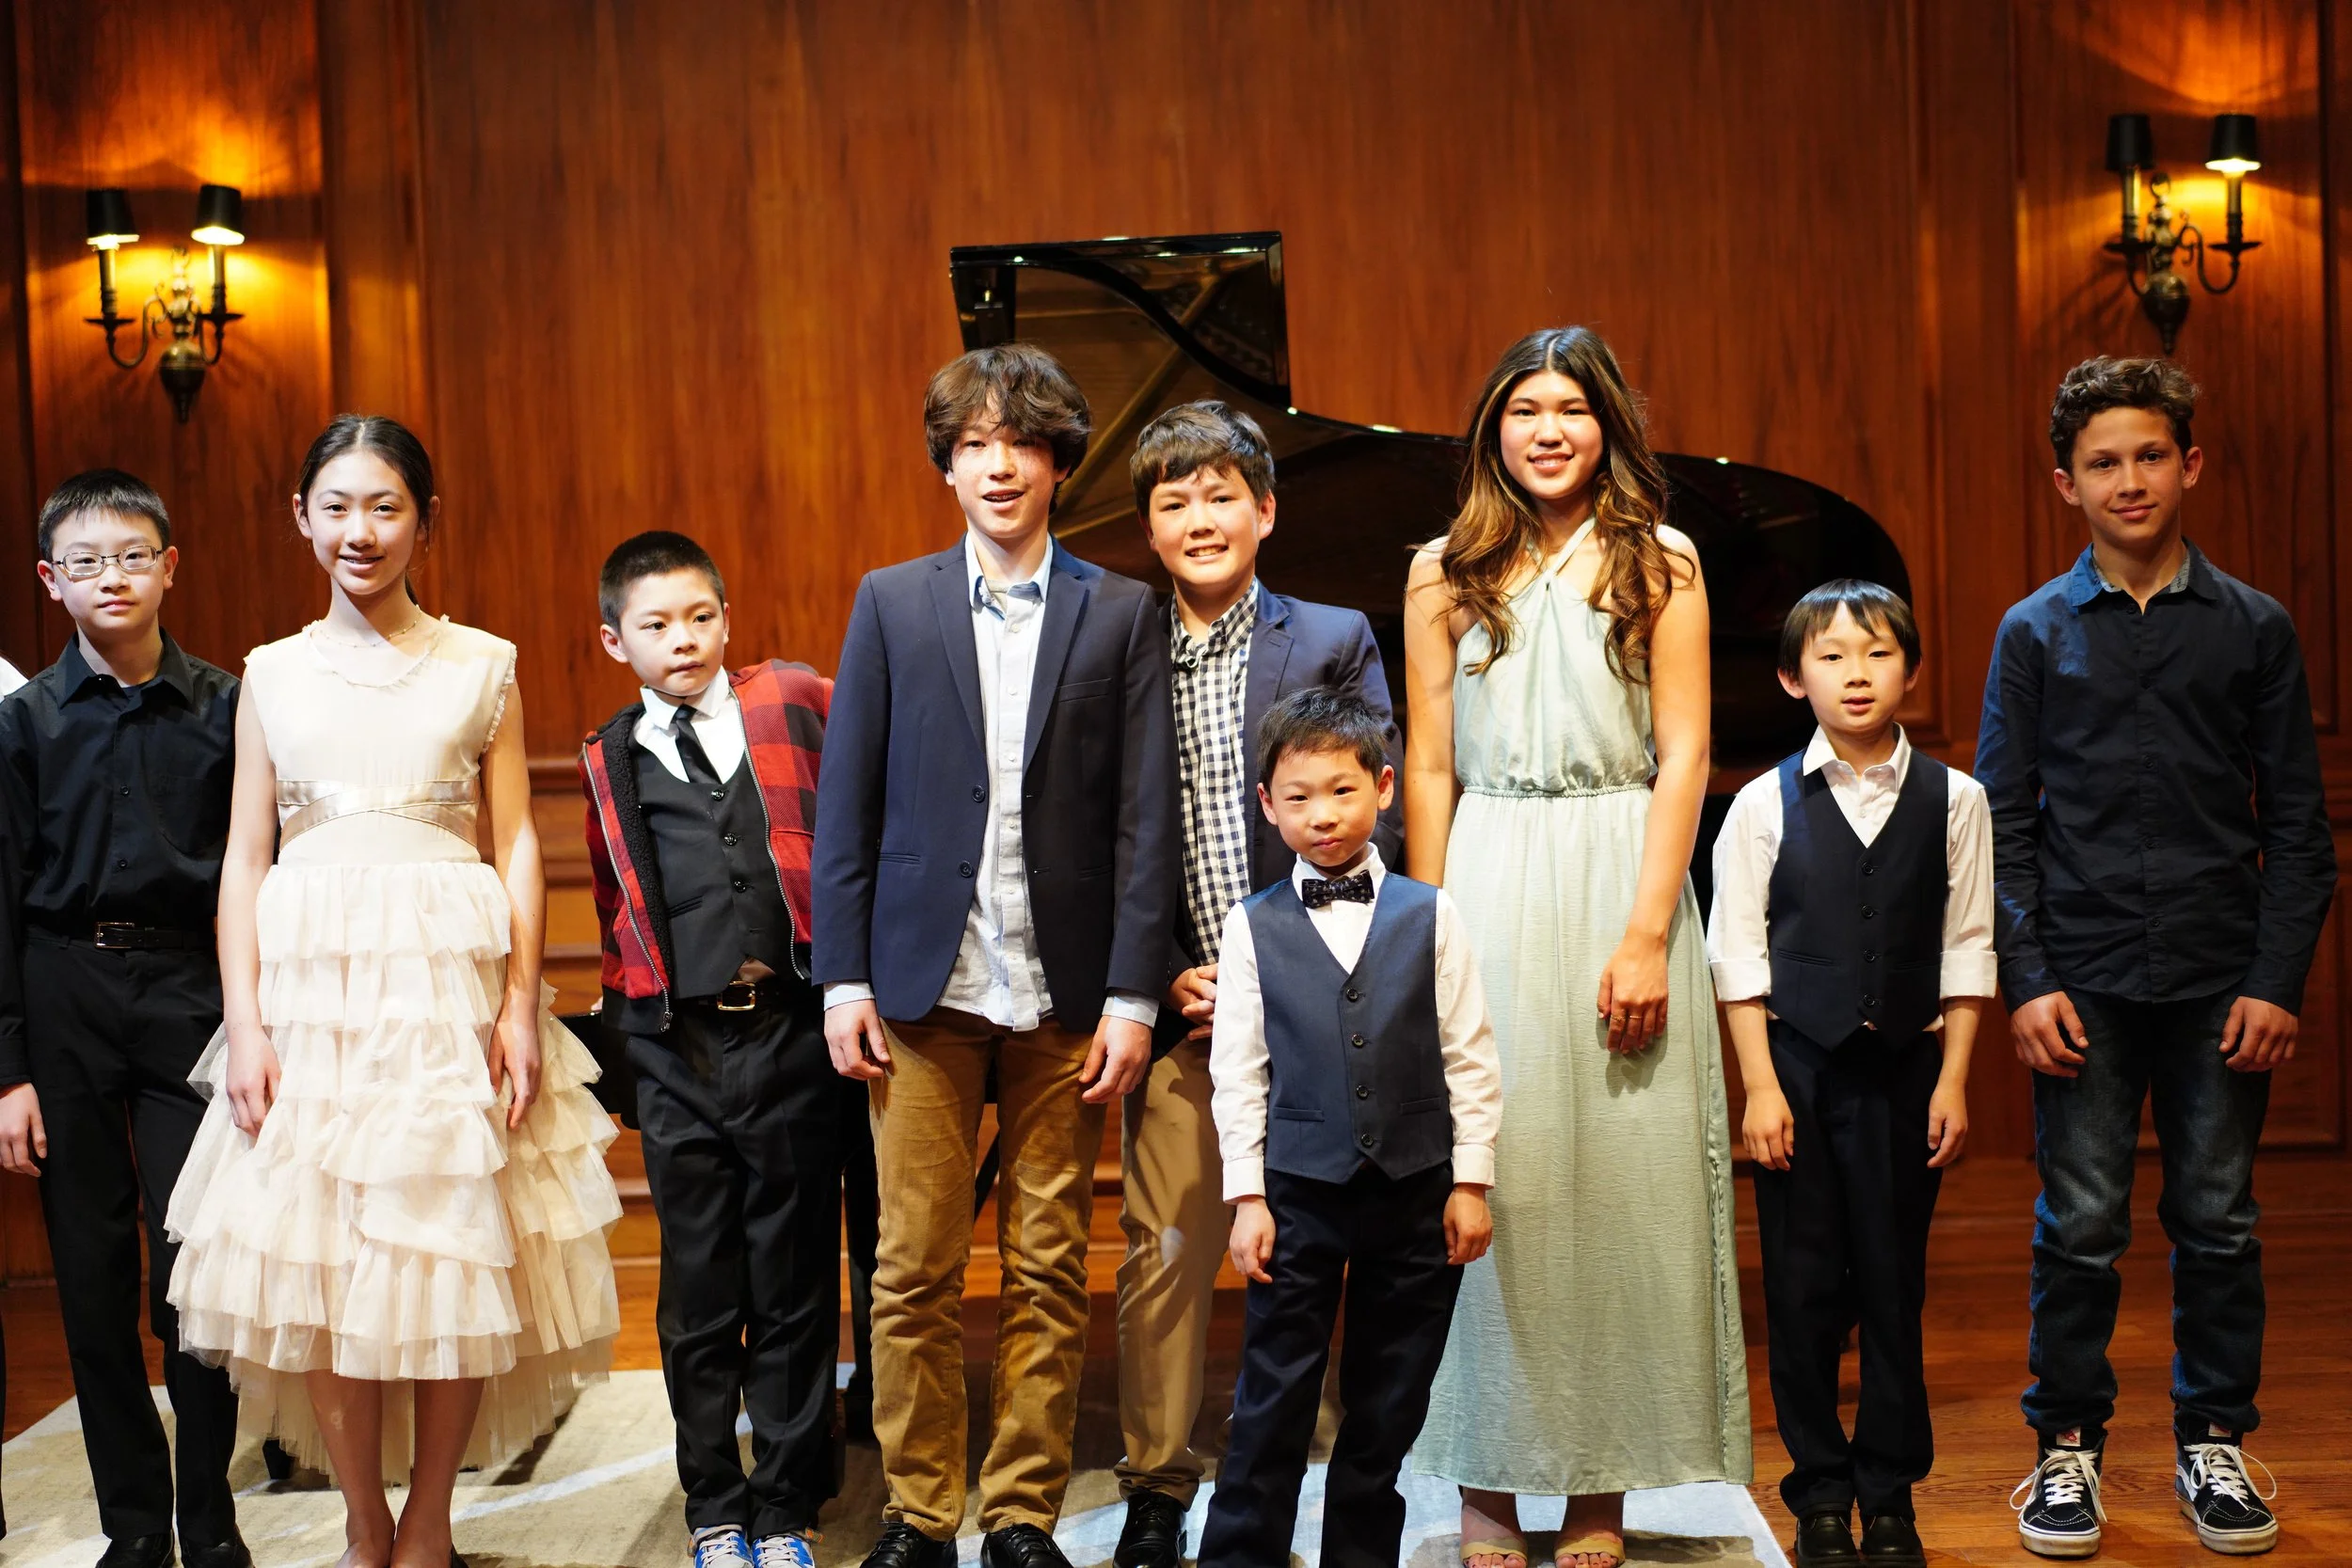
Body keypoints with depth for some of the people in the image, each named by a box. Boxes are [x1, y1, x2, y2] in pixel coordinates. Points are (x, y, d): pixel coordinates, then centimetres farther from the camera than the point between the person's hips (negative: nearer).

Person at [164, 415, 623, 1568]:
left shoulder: (482, 666, 5)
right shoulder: (273, 673, 9)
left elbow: (518, 843, 3)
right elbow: (245, 857, 7)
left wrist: (521, 1006, -6)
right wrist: (243, 1024, -1)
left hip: (450, 982, -1)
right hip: (308, 984, 1)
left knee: (455, 1258, 0)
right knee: (318, 1260, 2)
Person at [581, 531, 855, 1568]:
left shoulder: (796, 704, 3)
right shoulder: (610, 764, 9)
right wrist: (626, 1002, 14)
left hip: (791, 1032, -1)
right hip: (678, 1052, 1)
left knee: (796, 1285, 6)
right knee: (699, 1291, 8)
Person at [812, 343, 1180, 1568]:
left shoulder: (1120, 614, 5)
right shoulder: (891, 603, 7)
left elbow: (1146, 815, 2)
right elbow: (845, 802, 6)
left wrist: (1132, 993, -4)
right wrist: (843, 979, 0)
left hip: (1064, 993, 0)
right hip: (924, 983, 0)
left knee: (1049, 1274, 6)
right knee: (914, 1269, 4)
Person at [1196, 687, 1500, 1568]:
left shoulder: (1430, 916, 2)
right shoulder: (1253, 927, 1)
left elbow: (1470, 1057, 3)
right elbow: (1237, 1070, 1)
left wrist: (1470, 1181, 1)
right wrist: (1247, 1196, -2)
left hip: (1415, 1195, 1)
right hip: (1299, 1192, -1)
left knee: (1388, 1408, 11)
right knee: (1273, 1403, 2)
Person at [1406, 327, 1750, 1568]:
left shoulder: (1661, 565, 6)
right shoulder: (1445, 573, 9)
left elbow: (1683, 757, 0)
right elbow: (1429, 768, 7)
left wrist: (1647, 932, -9)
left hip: (1621, 879, 0)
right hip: (1486, 886, 1)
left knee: (1620, 1178, 1)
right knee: (1487, 1178, 1)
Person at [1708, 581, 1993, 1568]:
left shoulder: (1953, 800, 2)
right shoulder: (1764, 806, -1)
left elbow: (1966, 950, 3)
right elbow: (1738, 955, -1)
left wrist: (1952, 1080, -1)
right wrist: (1761, 1086, -6)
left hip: (1904, 1064, 1)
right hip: (1798, 1059, -1)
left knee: (1895, 1282, 7)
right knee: (1803, 1286, 4)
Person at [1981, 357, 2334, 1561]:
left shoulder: (2255, 628, 5)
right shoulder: (2036, 632, 3)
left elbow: (2296, 823, 5)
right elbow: (2003, 821, 2)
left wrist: (2277, 980, -3)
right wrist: (2027, 983, -6)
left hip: (2218, 980, 1)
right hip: (2085, 980, -1)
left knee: (2218, 1222, 8)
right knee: (2080, 1225, 3)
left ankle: (2214, 1442, 23)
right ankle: (2067, 1446, 17)